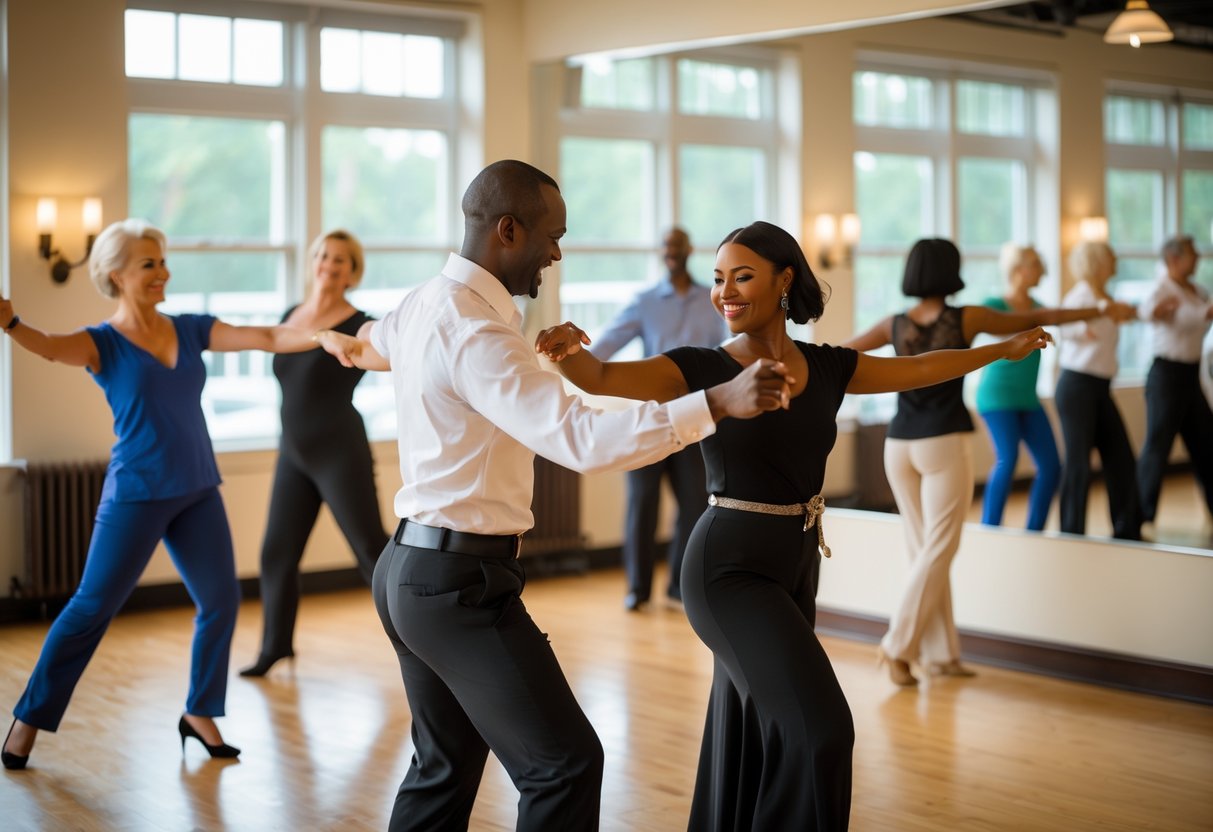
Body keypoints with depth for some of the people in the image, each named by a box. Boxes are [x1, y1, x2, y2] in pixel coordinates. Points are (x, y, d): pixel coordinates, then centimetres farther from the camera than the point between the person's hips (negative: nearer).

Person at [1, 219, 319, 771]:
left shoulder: (189, 329, 6)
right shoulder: (102, 342, -7)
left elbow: (269, 339, 0)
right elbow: (50, 347, -28)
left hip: (198, 492, 5)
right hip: (136, 494, -5)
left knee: (221, 601, 4)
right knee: (91, 607, 0)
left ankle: (199, 714, 21)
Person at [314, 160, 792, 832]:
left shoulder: (426, 303, 10)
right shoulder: (475, 333, -22)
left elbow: (375, 342, 36)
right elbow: (580, 439, -32)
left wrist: (347, 346, 60)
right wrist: (717, 403, -30)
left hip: (413, 570, 11)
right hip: (458, 581, -11)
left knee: (444, 769, 18)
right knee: (566, 762, -10)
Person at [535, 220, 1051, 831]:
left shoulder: (825, 367, 4)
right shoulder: (700, 369, -10)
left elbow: (917, 370, 19)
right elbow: (601, 378, -24)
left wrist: (1003, 350, 28)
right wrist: (569, 348, -46)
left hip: (796, 566, 6)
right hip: (729, 568, -5)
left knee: (758, 729, 13)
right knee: (818, 727, -13)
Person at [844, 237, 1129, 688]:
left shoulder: (895, 325, 4)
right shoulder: (966, 318, -5)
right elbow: (1035, 319, 3)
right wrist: (1100, 310, 14)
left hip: (899, 445, 5)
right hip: (944, 445, -5)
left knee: (923, 550, 9)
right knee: (937, 551, 1)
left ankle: (940, 654, 12)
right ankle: (898, 646, -3)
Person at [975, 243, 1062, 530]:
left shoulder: (1036, 306, 10)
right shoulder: (996, 305, -8)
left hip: (1028, 399, 7)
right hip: (998, 396, -7)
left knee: (1051, 465, 1)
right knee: (1007, 458, -24)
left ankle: (1034, 533, 13)